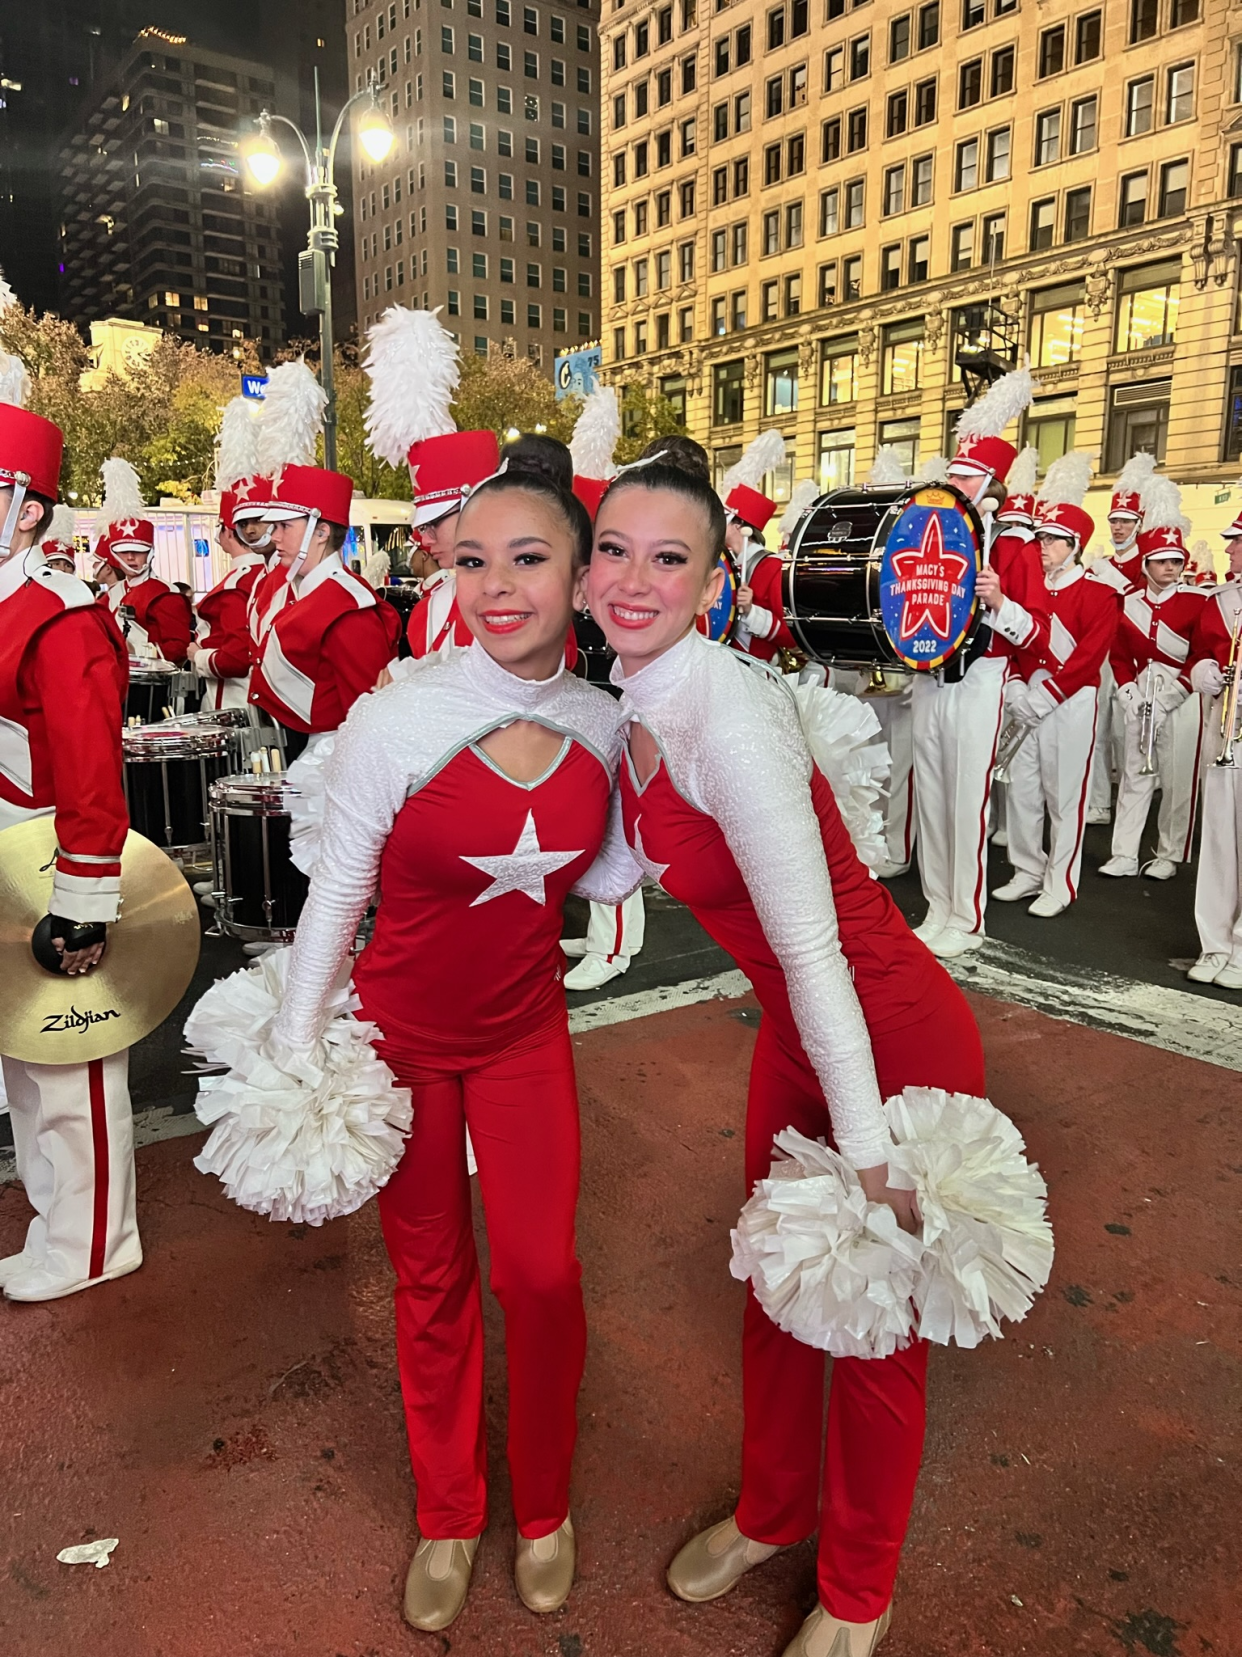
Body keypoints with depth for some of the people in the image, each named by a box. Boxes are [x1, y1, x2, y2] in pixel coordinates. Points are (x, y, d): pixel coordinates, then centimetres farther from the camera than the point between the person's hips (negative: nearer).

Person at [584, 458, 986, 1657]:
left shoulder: (730, 717, -29)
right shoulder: (631, 703, -2)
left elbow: (811, 946, -27)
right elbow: (618, 867, 10)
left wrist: (870, 1154, -22)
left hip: (899, 1043, -7)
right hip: (795, 1031, 7)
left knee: (872, 1328, 14)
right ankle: (772, 1513, 52)